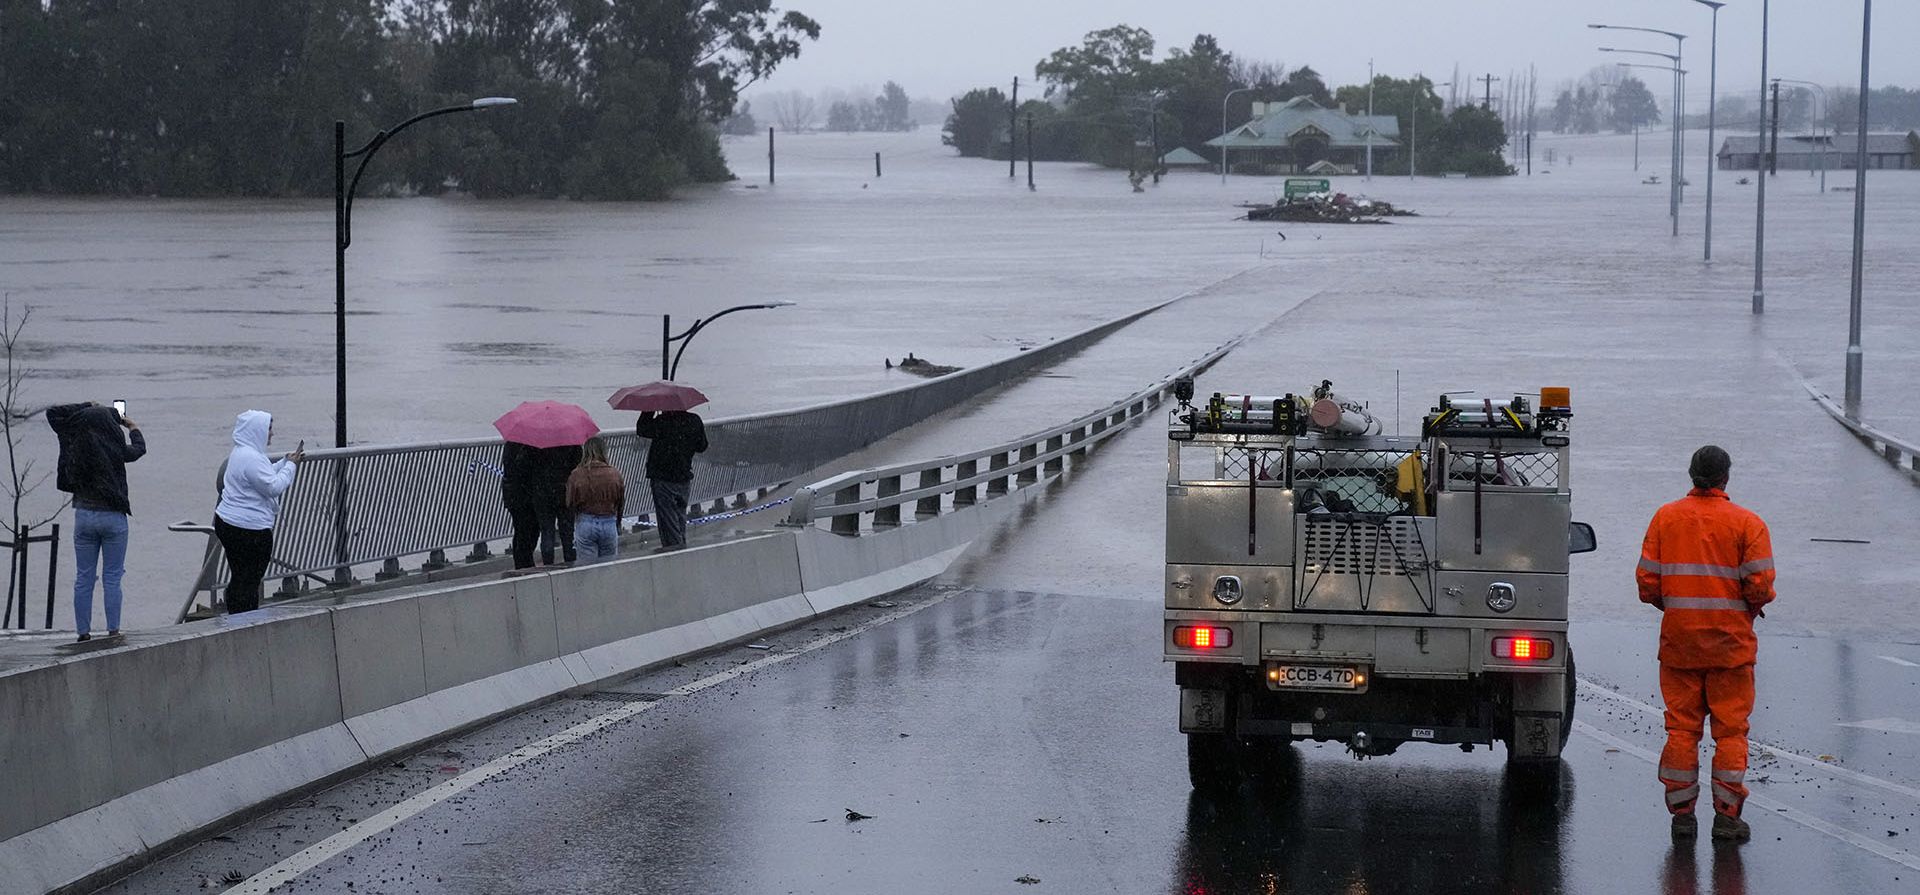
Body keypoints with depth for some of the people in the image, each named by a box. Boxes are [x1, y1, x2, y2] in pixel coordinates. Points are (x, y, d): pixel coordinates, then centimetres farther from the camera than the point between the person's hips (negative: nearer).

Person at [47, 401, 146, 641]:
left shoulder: (75, 447, -7)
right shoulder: (115, 450, -13)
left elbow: (53, 414, 5)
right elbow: (139, 448, 10)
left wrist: (84, 408, 12)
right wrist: (133, 428, 29)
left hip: (84, 516, 2)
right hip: (113, 516, -2)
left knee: (83, 578, 8)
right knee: (112, 578, 4)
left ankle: (84, 632, 7)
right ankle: (113, 630, 1)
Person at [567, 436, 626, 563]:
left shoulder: (577, 474, -10)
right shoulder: (615, 474, -6)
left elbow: (570, 503, -2)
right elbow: (621, 503, 4)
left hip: (585, 524, -1)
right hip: (609, 523, 1)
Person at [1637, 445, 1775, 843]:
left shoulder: (1665, 518, 1)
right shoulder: (1747, 523, -6)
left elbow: (1647, 582, 0)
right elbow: (1760, 585, -12)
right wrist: (1754, 605, 10)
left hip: (1679, 642, 2)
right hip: (1731, 644, -2)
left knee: (1682, 726, 8)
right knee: (1731, 728, 4)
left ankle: (1682, 812, 7)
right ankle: (1727, 814, 3)